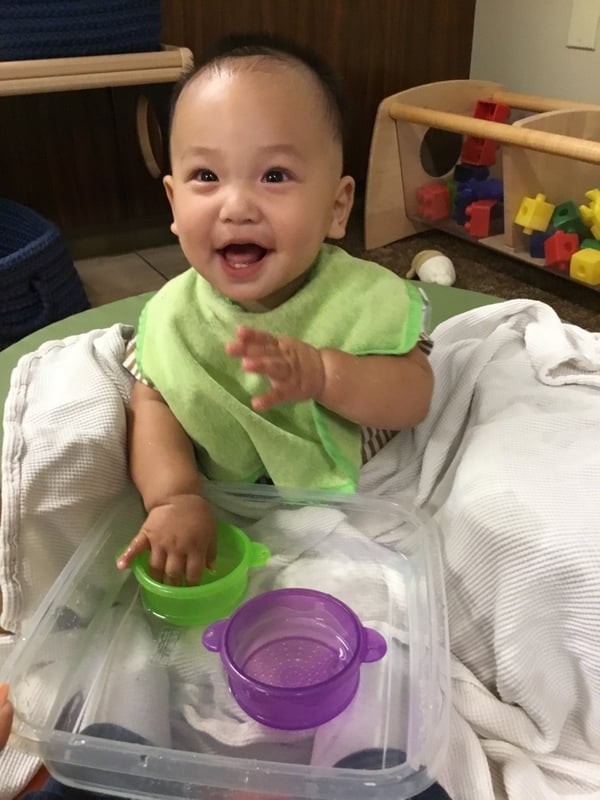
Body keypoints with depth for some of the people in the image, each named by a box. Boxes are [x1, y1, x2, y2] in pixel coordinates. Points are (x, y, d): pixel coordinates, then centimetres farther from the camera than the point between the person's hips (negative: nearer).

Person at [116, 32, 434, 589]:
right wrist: (174, 497, -29)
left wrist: (322, 374, -39)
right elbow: (152, 407, -10)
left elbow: (414, 395, -20)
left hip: (362, 511, -2)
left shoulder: (364, 299, -19)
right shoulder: (175, 316, -14)